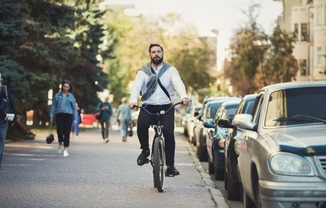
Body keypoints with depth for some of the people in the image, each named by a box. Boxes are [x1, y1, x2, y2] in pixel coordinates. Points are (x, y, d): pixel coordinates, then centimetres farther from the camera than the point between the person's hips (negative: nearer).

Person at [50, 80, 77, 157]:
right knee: (60, 131, -10)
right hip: (59, 115, 0)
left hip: (68, 116, 0)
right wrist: (51, 116, 2)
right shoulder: (57, 95, 7)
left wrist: (75, 119, 3)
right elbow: (53, 106, 9)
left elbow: (74, 108, 8)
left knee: (67, 133, -2)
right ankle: (60, 144, 21)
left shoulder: (71, 96, 7)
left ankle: (65, 149, 6)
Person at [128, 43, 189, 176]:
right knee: (141, 125, -29)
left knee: (169, 133, -17)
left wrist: (184, 97, -32)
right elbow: (136, 86, -8)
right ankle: (145, 150, -2)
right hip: (148, 106, 0)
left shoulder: (170, 70, 8)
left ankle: (170, 165, -6)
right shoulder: (143, 71, 8)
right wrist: (133, 100, -30)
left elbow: (178, 83, -11)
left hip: (166, 107, 0)